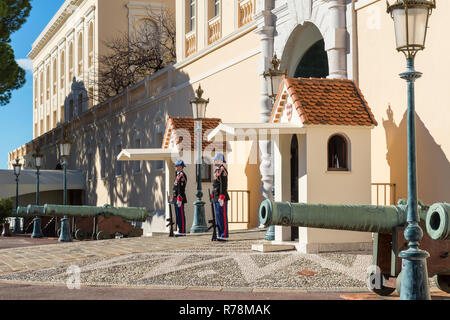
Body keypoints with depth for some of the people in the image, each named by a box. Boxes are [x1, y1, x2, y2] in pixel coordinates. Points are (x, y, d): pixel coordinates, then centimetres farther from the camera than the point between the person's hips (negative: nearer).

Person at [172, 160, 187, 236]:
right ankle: (179, 230, 16)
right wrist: (173, 198, 22)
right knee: (178, 215, 12)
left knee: (181, 215, -8)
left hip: (180, 198, -10)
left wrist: (179, 199, -24)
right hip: (176, 199, 10)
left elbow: (181, 188, -20)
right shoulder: (178, 175, 19)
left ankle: (182, 231, -8)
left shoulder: (182, 175, -13)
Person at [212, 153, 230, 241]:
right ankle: (220, 235, 14)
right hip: (216, 198, 10)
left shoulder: (222, 170, -13)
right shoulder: (217, 170, 18)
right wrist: (214, 196, 21)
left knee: (223, 216, -7)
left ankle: (224, 236, -5)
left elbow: (223, 185, -19)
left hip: (222, 197, -10)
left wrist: (221, 197, -23)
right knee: (218, 216, 10)